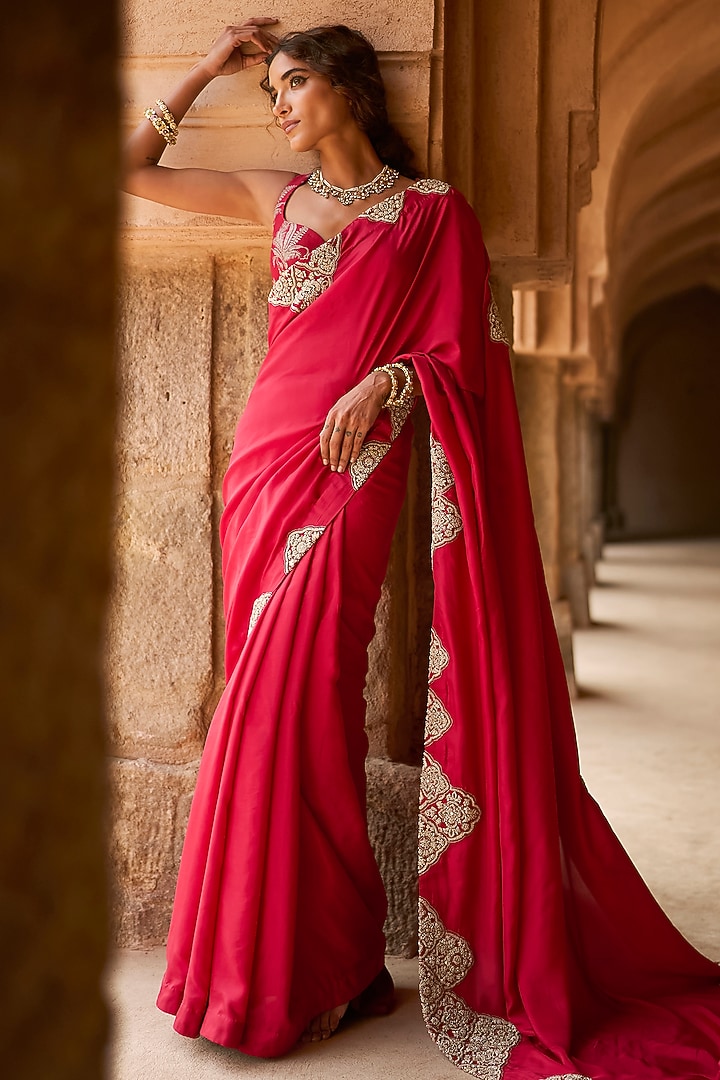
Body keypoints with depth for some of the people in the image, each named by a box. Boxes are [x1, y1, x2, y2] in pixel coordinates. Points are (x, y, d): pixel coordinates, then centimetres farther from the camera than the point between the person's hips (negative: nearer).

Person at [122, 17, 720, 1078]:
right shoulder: (276, 198, 18)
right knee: (272, 701, 3)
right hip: (266, 456, 5)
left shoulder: (432, 212, 5)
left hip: (352, 469, -5)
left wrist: (389, 377, -18)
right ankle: (262, 962, 13)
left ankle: (323, 964, 2)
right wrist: (209, 66, 21)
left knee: (295, 702, -12)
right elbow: (130, 167, 23)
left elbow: (457, 358, 1)